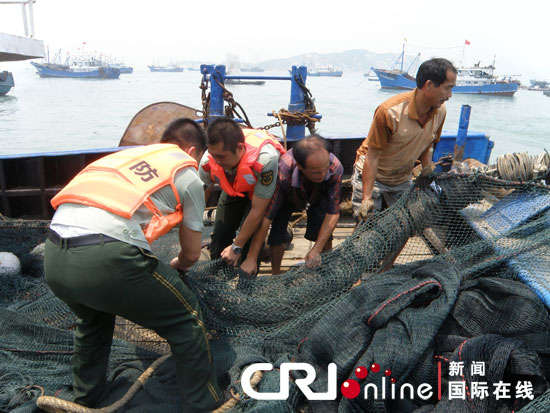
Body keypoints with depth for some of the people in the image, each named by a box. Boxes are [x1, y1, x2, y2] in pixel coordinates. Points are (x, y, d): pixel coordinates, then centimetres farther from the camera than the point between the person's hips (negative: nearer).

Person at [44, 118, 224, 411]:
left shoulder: (123, 155, 30)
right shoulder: (187, 174, 13)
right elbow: (191, 253, 17)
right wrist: (175, 267, 42)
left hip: (53, 258, 8)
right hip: (106, 260, -7)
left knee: (91, 318, 37)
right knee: (186, 322, 13)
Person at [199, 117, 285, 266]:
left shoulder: (265, 159, -46)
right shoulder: (208, 161, -31)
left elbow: (257, 211, -34)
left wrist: (236, 247, -24)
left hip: (265, 187, -4)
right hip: (233, 189, 4)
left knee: (250, 242, -19)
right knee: (219, 236, -2)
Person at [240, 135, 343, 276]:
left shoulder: (335, 168, -39)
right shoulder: (282, 171, -45)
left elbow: (333, 213, -30)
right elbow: (265, 217, -39)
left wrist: (316, 250, -33)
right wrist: (251, 258, -35)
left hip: (318, 195, 1)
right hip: (287, 197, -1)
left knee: (324, 234, -16)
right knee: (278, 231, -18)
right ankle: (276, 274, 6)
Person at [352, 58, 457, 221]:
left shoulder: (440, 111, -10)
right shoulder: (390, 111, -29)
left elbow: (427, 147, 4)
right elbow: (373, 156, -24)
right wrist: (367, 197, -27)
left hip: (403, 177, 5)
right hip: (371, 174, -5)